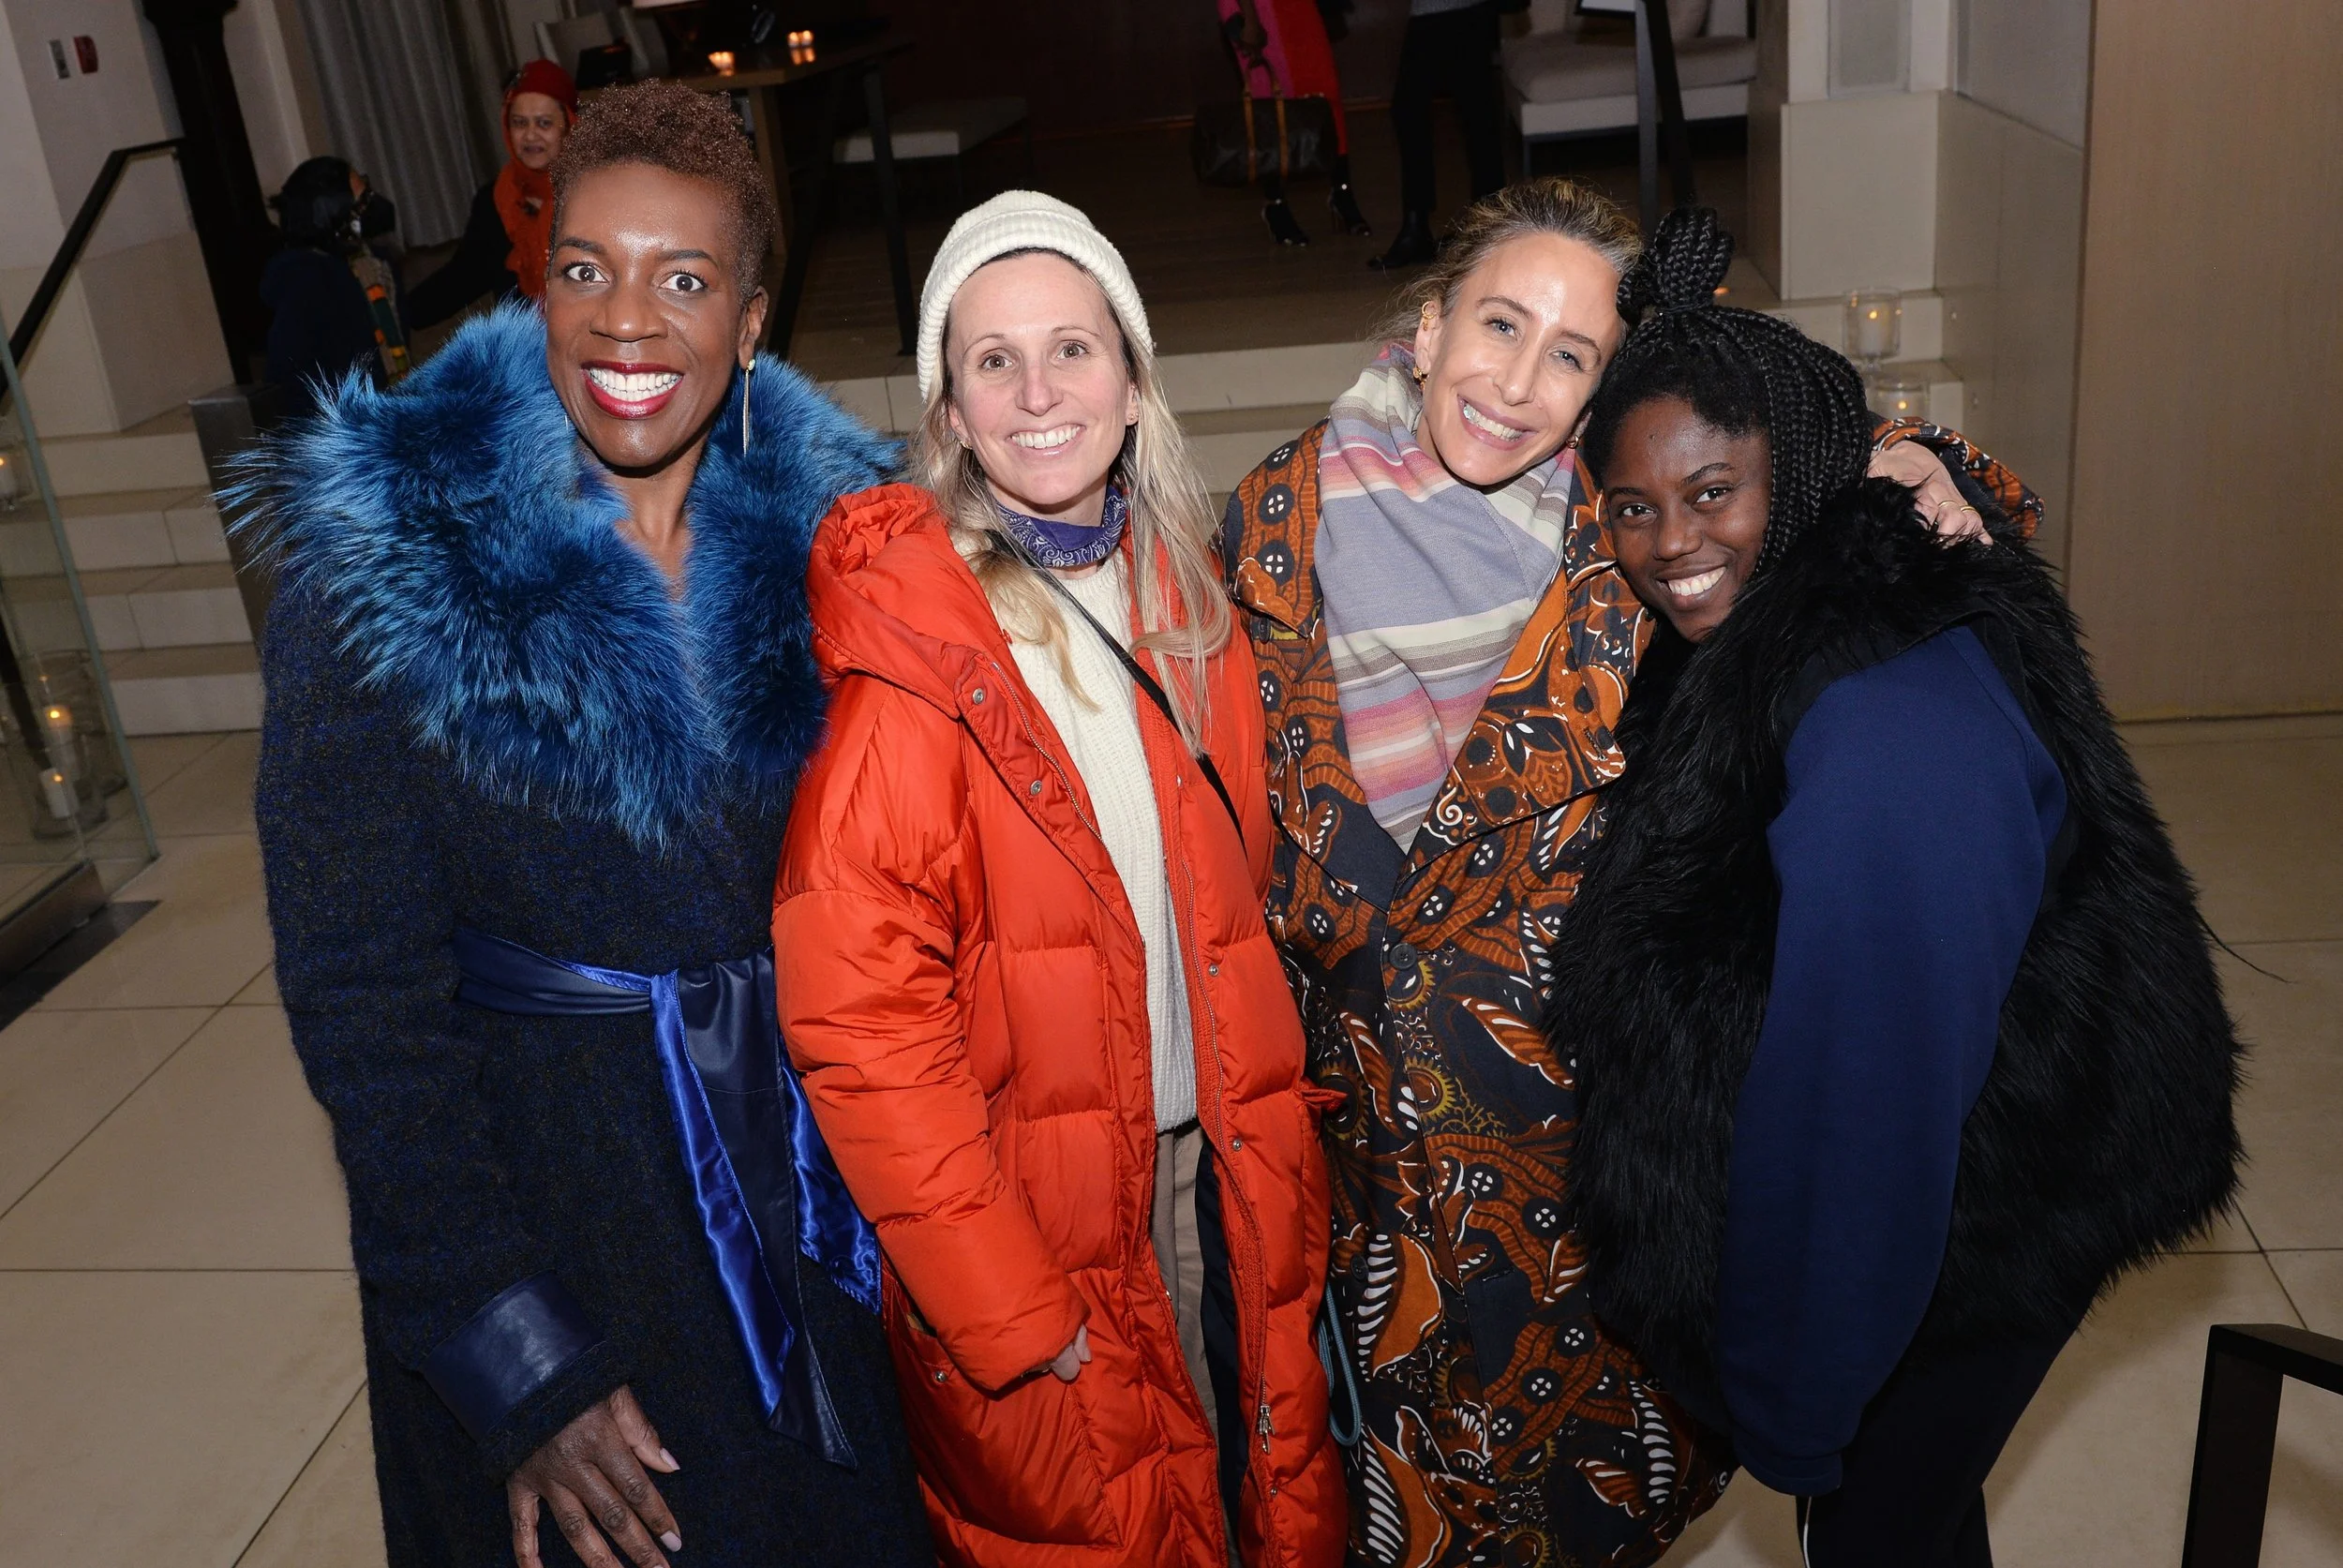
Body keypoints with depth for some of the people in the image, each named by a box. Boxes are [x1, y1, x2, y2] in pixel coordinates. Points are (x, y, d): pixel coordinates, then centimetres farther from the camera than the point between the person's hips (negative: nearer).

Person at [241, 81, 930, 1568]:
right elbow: (360, 997, -14)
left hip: (816, 1169, 4)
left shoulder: (821, 518, -6)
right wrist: (521, 1372, -15)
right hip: (541, 1193, -3)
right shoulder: (387, 564, -16)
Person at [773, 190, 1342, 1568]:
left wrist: (1281, 1132, 5)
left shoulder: (1183, 601, 2)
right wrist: (1010, 1311, -18)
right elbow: (859, 1018, -19)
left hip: (1222, 1173, 5)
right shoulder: (906, 643, -17)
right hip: (1030, 1211, -5)